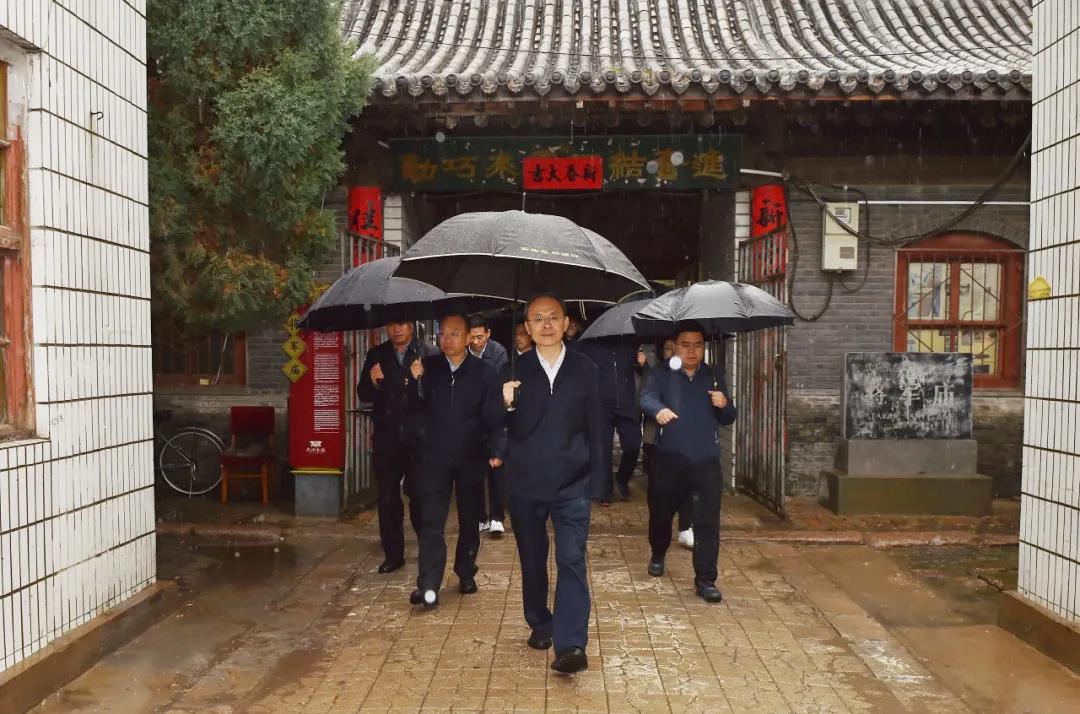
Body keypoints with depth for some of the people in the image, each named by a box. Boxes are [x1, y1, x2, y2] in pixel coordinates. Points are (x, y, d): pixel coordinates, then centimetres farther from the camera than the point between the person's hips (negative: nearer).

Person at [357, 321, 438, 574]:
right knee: (387, 499, 9)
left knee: (419, 497, 5)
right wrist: (373, 381, -16)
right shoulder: (376, 355, 6)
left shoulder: (429, 354, -6)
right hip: (386, 440, 4)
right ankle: (393, 555, 21)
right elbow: (363, 396, 4)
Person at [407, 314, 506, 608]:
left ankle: (466, 574, 29)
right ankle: (428, 586, -7)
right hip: (434, 455, 0)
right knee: (431, 521, -5)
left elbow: (495, 415, -5)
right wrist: (416, 382, -20)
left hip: (471, 457, 0)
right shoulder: (427, 367, 1)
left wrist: (496, 450, -12)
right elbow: (415, 407, -3)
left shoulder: (484, 371, -3)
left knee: (470, 520, 13)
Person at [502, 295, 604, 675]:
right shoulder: (515, 370, 0)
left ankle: (570, 645, -10)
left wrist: (595, 478, 3)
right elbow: (513, 429, -3)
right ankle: (539, 624, 34)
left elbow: (594, 426, 5)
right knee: (532, 559, 14)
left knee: (571, 560, -9)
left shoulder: (584, 369, 1)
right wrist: (508, 404, -24)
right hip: (526, 483, 1)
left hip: (572, 484, -1)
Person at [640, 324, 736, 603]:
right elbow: (647, 397, -16)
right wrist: (658, 410, -39)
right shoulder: (662, 375, 3)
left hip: (706, 461, 1)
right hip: (669, 459, 0)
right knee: (660, 513, 14)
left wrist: (724, 405, -12)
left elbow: (728, 419, 11)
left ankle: (705, 579, 3)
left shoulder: (714, 377, 11)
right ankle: (658, 555, 42)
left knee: (708, 522, -5)